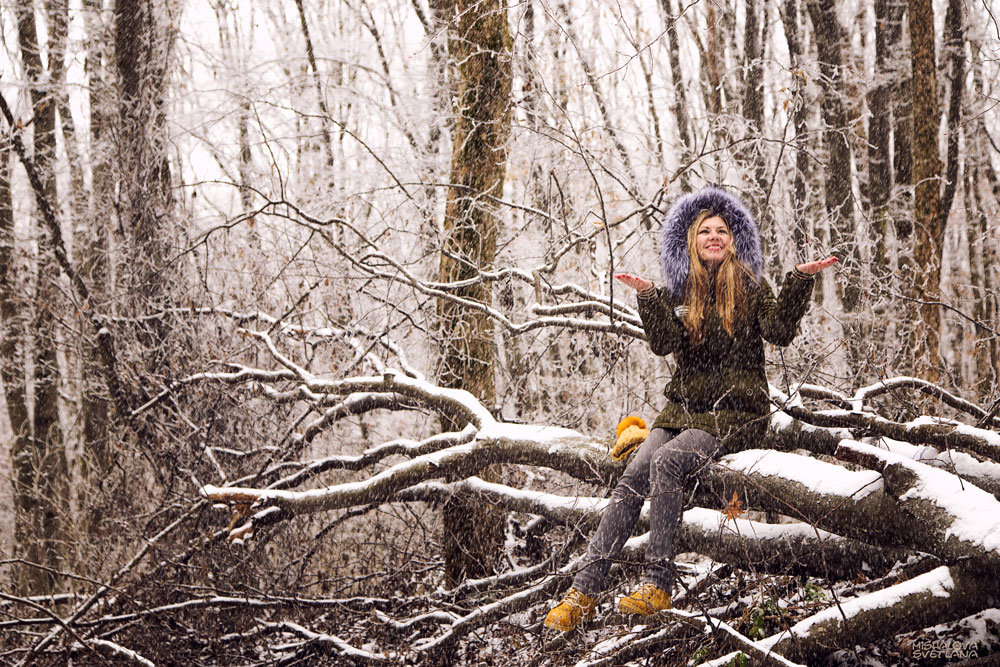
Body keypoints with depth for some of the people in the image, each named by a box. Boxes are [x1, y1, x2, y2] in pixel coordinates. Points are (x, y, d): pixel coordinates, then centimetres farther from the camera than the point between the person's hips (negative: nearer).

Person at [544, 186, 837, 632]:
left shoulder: (749, 286, 5)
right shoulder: (678, 292, 12)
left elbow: (779, 331, -10)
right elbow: (664, 343, -5)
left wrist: (800, 281, -20)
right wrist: (648, 298, -18)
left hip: (735, 412, -3)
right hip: (684, 407, 3)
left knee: (667, 461, -30)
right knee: (633, 476, -19)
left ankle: (658, 585, -29)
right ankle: (584, 591, -22)